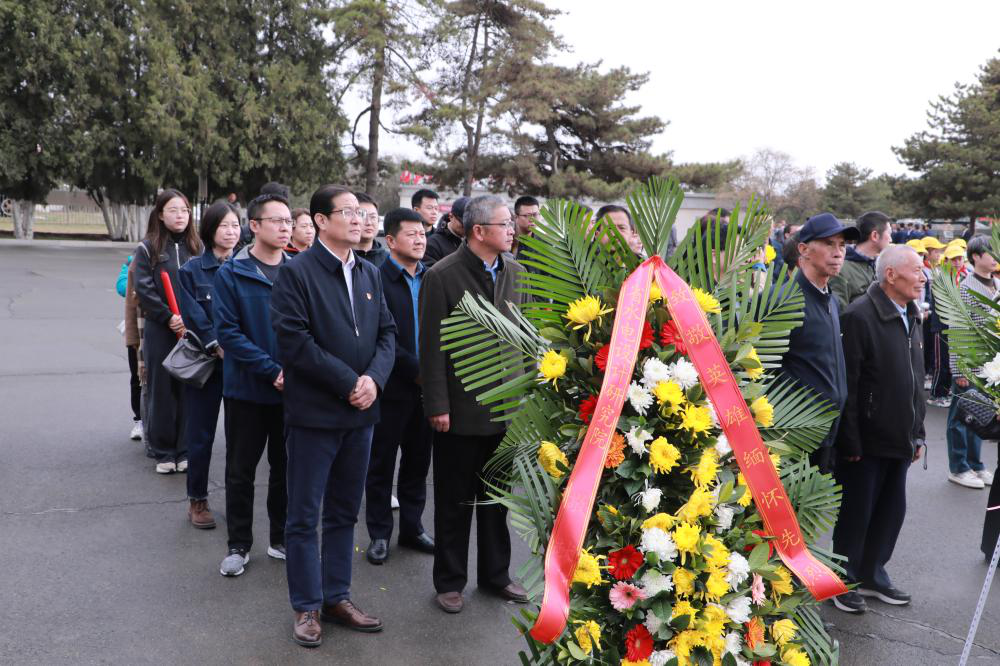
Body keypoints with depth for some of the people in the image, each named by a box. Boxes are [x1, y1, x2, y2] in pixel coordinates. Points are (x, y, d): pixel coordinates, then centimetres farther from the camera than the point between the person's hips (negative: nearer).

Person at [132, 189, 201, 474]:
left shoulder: (196, 247, 9)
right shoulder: (147, 248, 3)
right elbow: (143, 289, -6)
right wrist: (169, 316, -13)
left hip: (191, 330, 2)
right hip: (159, 330, -1)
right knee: (161, 389, 4)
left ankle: (185, 450, 14)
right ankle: (163, 452, 15)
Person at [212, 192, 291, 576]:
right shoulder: (231, 274, -6)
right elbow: (228, 331, -12)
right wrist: (272, 370, -19)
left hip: (292, 388, 2)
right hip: (246, 388, -2)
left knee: (286, 468, 12)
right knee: (240, 469, 8)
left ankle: (282, 539, 28)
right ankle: (239, 545, 23)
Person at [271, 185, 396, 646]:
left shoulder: (370, 274, 11)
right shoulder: (297, 272, -9)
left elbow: (387, 332, 8)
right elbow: (293, 341, -17)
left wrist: (374, 378, -10)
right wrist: (348, 382, -17)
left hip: (360, 413, 6)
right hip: (314, 413, -6)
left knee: (344, 513, 15)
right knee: (304, 517, 6)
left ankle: (337, 597, 28)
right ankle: (307, 607, 20)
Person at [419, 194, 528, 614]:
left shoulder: (515, 273, 5)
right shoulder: (442, 276, -12)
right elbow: (431, 347, -12)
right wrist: (437, 405, -14)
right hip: (460, 410, -5)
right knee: (454, 500, 9)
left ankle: (495, 574, 33)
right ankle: (450, 581, 25)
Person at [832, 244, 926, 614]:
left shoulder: (911, 317, 11)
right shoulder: (860, 316, -17)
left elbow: (916, 380, 17)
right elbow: (847, 385, -19)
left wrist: (917, 433, 16)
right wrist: (850, 442, -19)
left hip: (899, 441, 8)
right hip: (867, 441, -8)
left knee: (892, 510, 17)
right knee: (856, 513, 6)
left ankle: (872, 573, 34)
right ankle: (844, 580, 23)